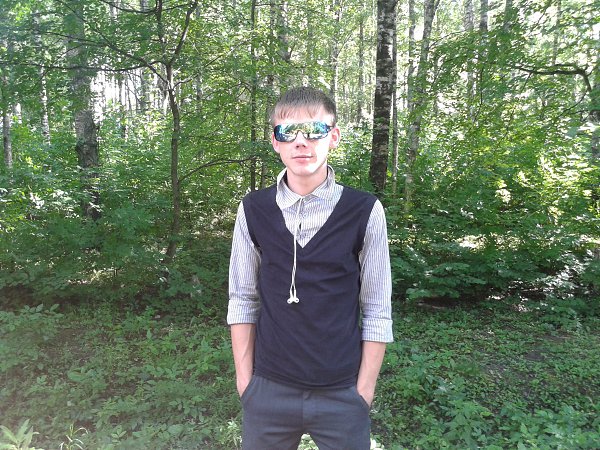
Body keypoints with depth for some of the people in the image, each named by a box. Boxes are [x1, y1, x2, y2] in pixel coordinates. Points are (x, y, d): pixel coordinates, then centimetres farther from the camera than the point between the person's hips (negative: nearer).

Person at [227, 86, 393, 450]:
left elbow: (377, 312, -5)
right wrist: (245, 380, 3)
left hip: (343, 393, -1)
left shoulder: (365, 212, -11)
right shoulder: (253, 210, -4)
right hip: (268, 390, 2)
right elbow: (243, 300, 2)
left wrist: (363, 392, -3)